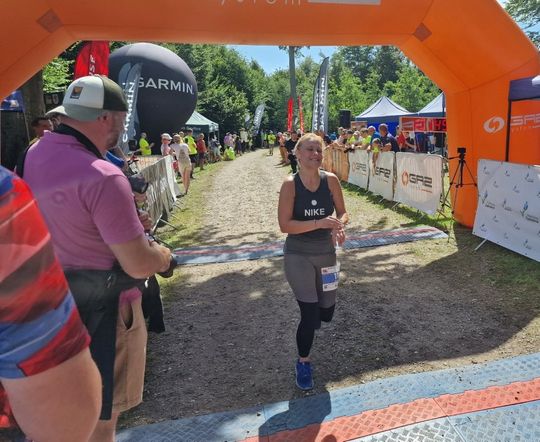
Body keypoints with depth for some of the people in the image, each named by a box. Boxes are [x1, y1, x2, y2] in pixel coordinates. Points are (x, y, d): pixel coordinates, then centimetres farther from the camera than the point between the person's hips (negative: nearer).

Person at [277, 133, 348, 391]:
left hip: (326, 253, 4)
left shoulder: (331, 180, -6)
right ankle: (303, 363, 22)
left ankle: (309, 305, 53)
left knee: (326, 313, 14)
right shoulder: (290, 184, -14)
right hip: (298, 256, -3)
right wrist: (319, 223, -27)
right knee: (310, 314, -4)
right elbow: (284, 225, -18)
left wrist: (340, 225, -18)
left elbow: (343, 213, 4)